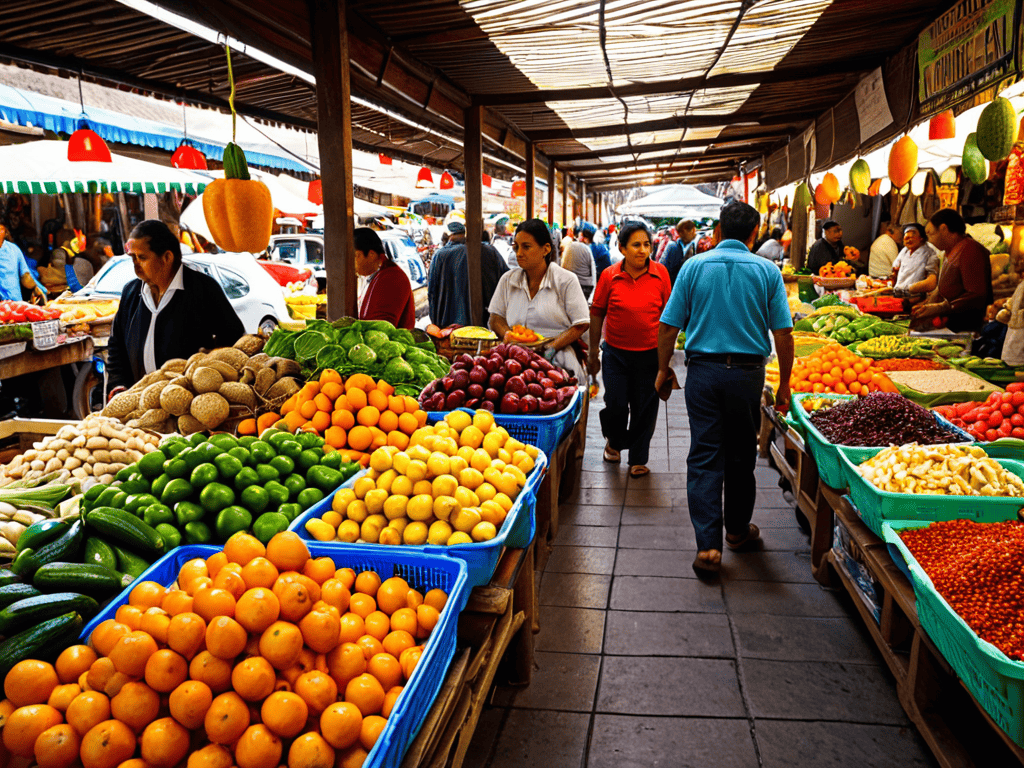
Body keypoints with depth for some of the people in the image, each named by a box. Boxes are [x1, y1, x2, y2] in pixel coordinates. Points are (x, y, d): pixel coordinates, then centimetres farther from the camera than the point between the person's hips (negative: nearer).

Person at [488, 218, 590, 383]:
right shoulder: (508, 280, 15)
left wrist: (551, 348, -13)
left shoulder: (566, 280, 3)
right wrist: (506, 334, -7)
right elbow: (496, 317, 16)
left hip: (558, 363, -3)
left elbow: (581, 324, 0)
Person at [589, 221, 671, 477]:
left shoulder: (660, 273, -3)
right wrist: (593, 353, 6)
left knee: (644, 408, 7)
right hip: (616, 352, 0)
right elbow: (596, 315, 3)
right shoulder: (609, 276, -5)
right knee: (615, 405, -1)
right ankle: (614, 440, 32)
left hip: (650, 353, 1)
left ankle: (638, 458, 26)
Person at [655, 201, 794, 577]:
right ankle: (738, 529, 32)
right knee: (741, 456, 15)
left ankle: (708, 545, -2)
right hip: (748, 372, 1)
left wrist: (663, 369, 11)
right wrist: (783, 386, 6)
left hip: (703, 369, 0)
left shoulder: (694, 266, 0)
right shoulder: (767, 270, 0)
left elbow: (669, 325, -1)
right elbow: (783, 334, -3)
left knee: (704, 457, 3)